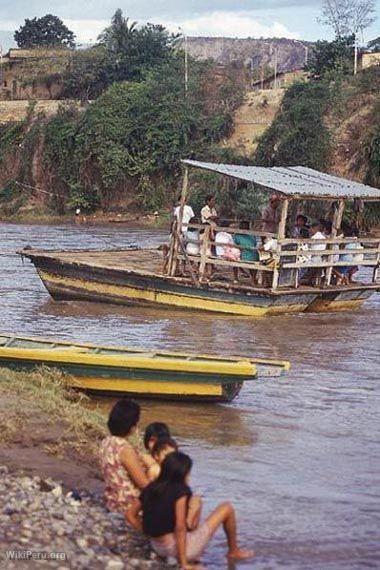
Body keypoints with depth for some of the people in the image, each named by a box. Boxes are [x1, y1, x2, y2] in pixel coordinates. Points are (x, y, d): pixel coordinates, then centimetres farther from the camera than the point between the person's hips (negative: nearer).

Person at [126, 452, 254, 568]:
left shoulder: (150, 489, 0)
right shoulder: (180, 491, -19)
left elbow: (130, 515, 5)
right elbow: (180, 527, -24)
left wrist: (150, 534, 12)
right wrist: (183, 563, -19)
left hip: (158, 548, 7)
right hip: (182, 546, -7)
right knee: (227, 508, 7)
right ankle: (234, 551, 28)